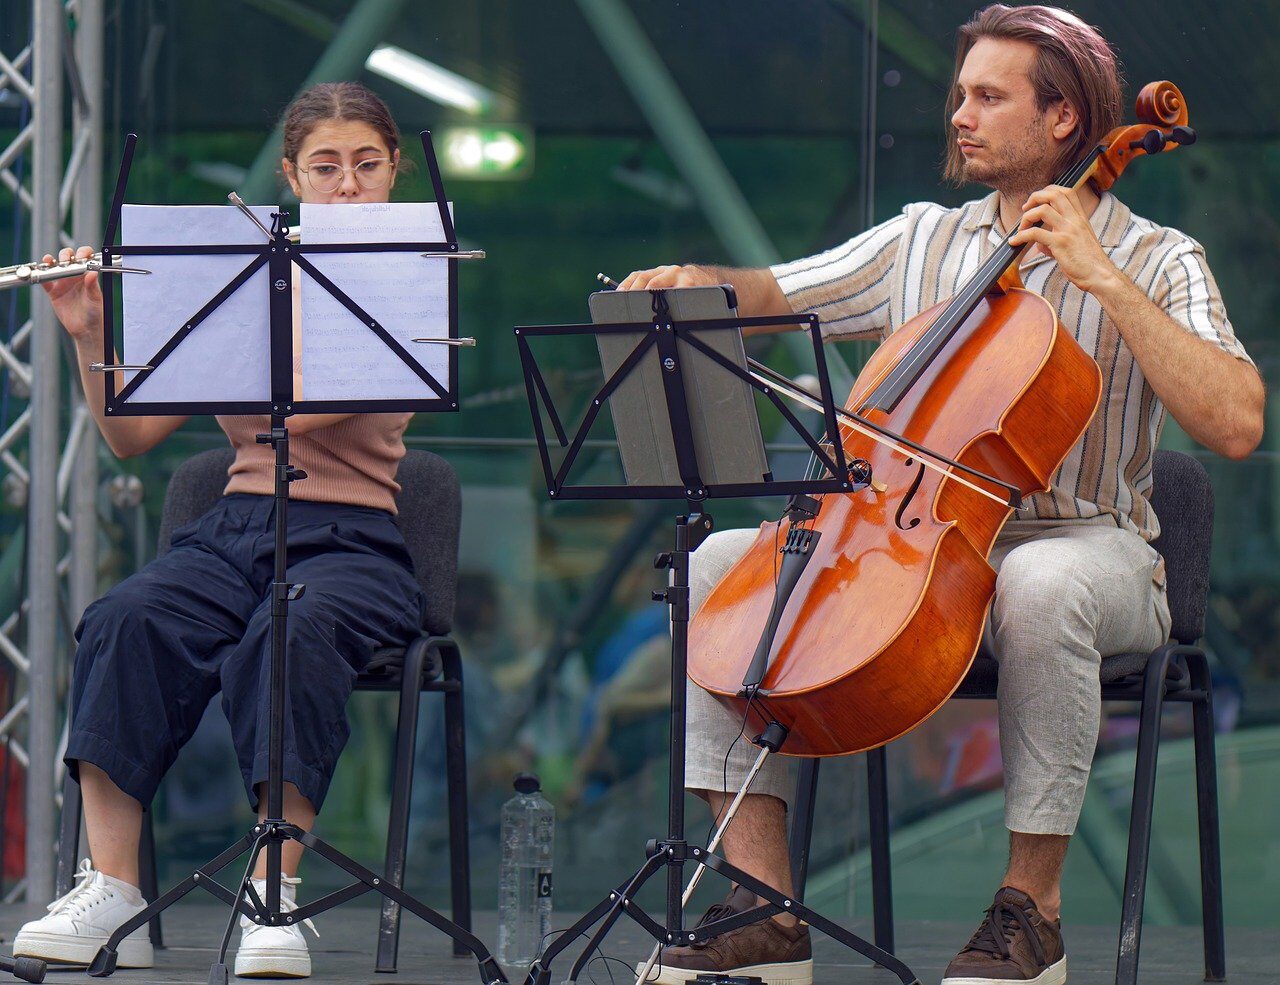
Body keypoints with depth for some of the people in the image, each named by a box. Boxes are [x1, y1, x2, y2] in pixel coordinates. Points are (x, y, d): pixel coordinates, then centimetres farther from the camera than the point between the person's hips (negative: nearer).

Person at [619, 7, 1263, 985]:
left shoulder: (1155, 261, -2)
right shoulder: (921, 241, 13)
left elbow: (1235, 424, -18)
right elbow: (772, 295, 16)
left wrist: (1105, 281, -19)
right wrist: (698, 281, -7)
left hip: (1087, 548, -5)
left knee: (1041, 587, -41)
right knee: (722, 559, -14)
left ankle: (1034, 906, -26)